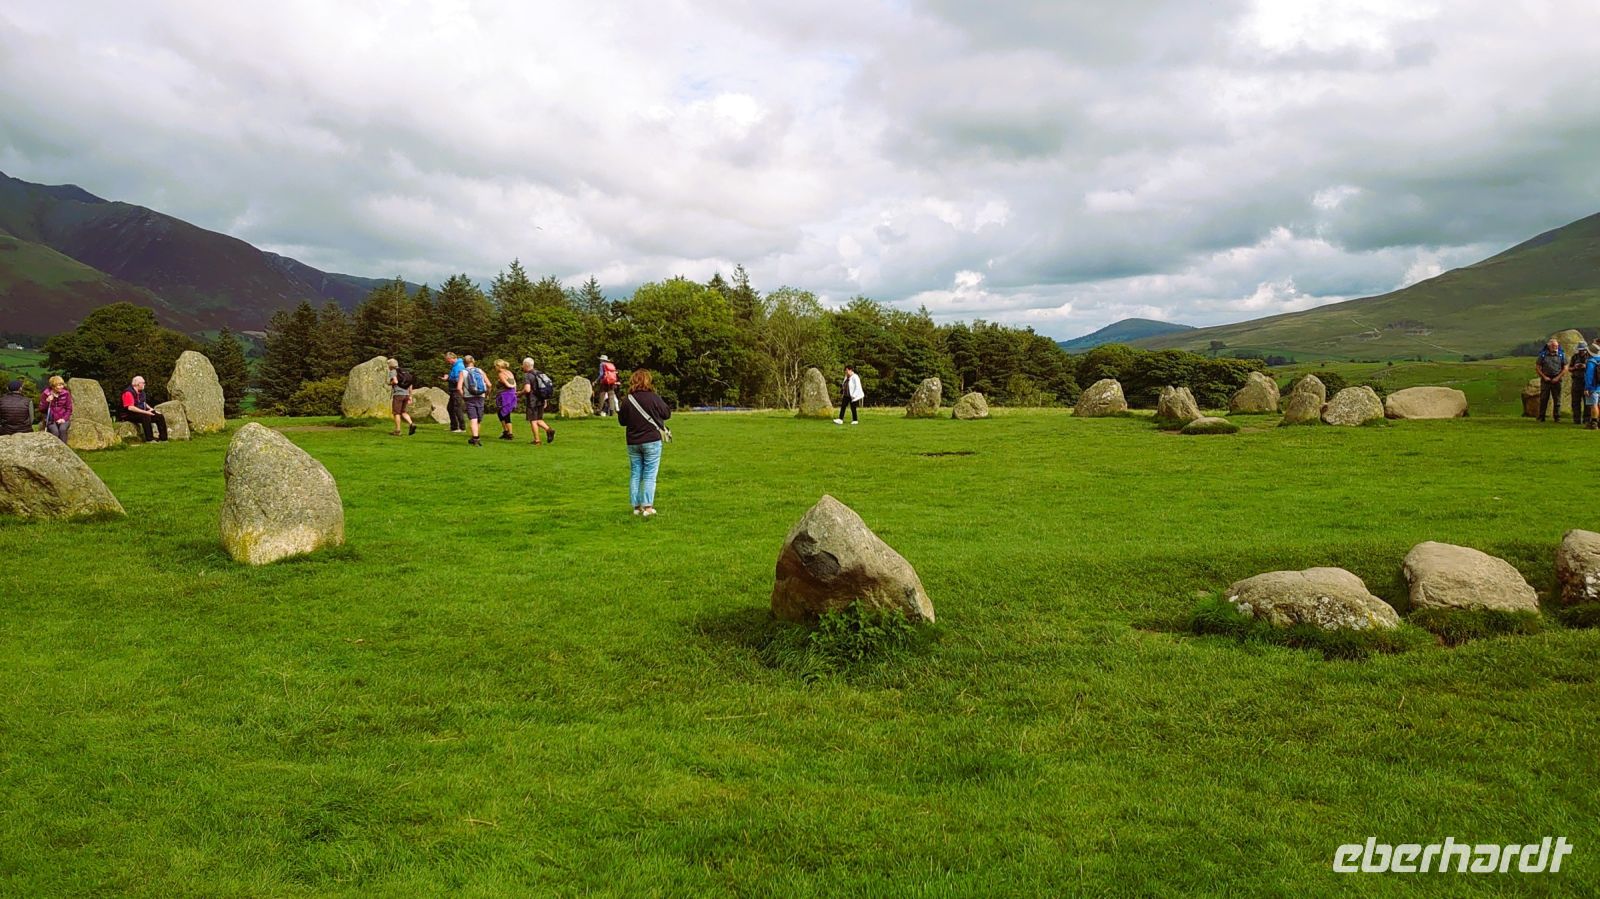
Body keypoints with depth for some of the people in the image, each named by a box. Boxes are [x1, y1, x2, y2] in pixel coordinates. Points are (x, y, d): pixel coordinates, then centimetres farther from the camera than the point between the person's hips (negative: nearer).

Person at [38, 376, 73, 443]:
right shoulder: (46, 394, -1)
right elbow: (41, 409, 1)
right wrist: (47, 401, -17)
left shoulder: (66, 393, 1)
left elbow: (69, 409, 4)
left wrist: (64, 418, -10)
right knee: (55, 431, -30)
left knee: (62, 429, -31)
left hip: (62, 419, 0)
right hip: (51, 420, 0)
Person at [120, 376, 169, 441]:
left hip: (141, 413, 9)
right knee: (146, 417, -36)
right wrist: (145, 412, -27)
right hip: (130, 415, -9)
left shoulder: (141, 392, 12)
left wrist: (151, 409, 8)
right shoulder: (128, 392, -16)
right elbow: (130, 407, -26)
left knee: (160, 416, -4)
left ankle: (163, 439, -6)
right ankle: (149, 440, -35)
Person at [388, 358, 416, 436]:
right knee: (403, 413, 11)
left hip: (398, 394, -6)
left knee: (396, 413, 3)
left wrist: (390, 383, 1)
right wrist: (410, 396, 17)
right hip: (406, 394, 6)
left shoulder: (392, 372, -3)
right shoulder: (404, 372, 18)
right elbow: (410, 385, 15)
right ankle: (412, 424, -13)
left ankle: (397, 431, 4)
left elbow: (395, 381, -22)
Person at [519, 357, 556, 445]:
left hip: (532, 402, -7)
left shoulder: (527, 376, -12)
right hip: (541, 401, 7)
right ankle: (549, 429, -9)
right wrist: (545, 400, 19)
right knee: (538, 420, 15)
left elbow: (527, 389, -26)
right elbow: (550, 386, 14)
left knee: (533, 421, 2)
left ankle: (537, 440, 2)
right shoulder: (539, 373, 11)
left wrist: (520, 393, -4)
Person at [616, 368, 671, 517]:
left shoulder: (628, 400, -1)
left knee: (635, 475, 11)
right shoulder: (654, 398, -12)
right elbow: (667, 413, -2)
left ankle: (637, 506, 13)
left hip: (633, 443, 4)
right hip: (652, 441, -3)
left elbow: (622, 421, 9)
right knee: (650, 475, 0)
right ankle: (648, 506, -4)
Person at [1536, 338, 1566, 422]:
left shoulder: (1562, 355, 4)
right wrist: (1544, 377, -5)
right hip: (1545, 380, -1)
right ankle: (1541, 417, 4)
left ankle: (1557, 417, 8)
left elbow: (1565, 368, 4)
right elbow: (1537, 367, 4)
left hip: (1556, 380, 1)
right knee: (1543, 399, -1)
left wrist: (1558, 377, -6)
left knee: (1557, 399, 2)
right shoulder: (1543, 355, 1)